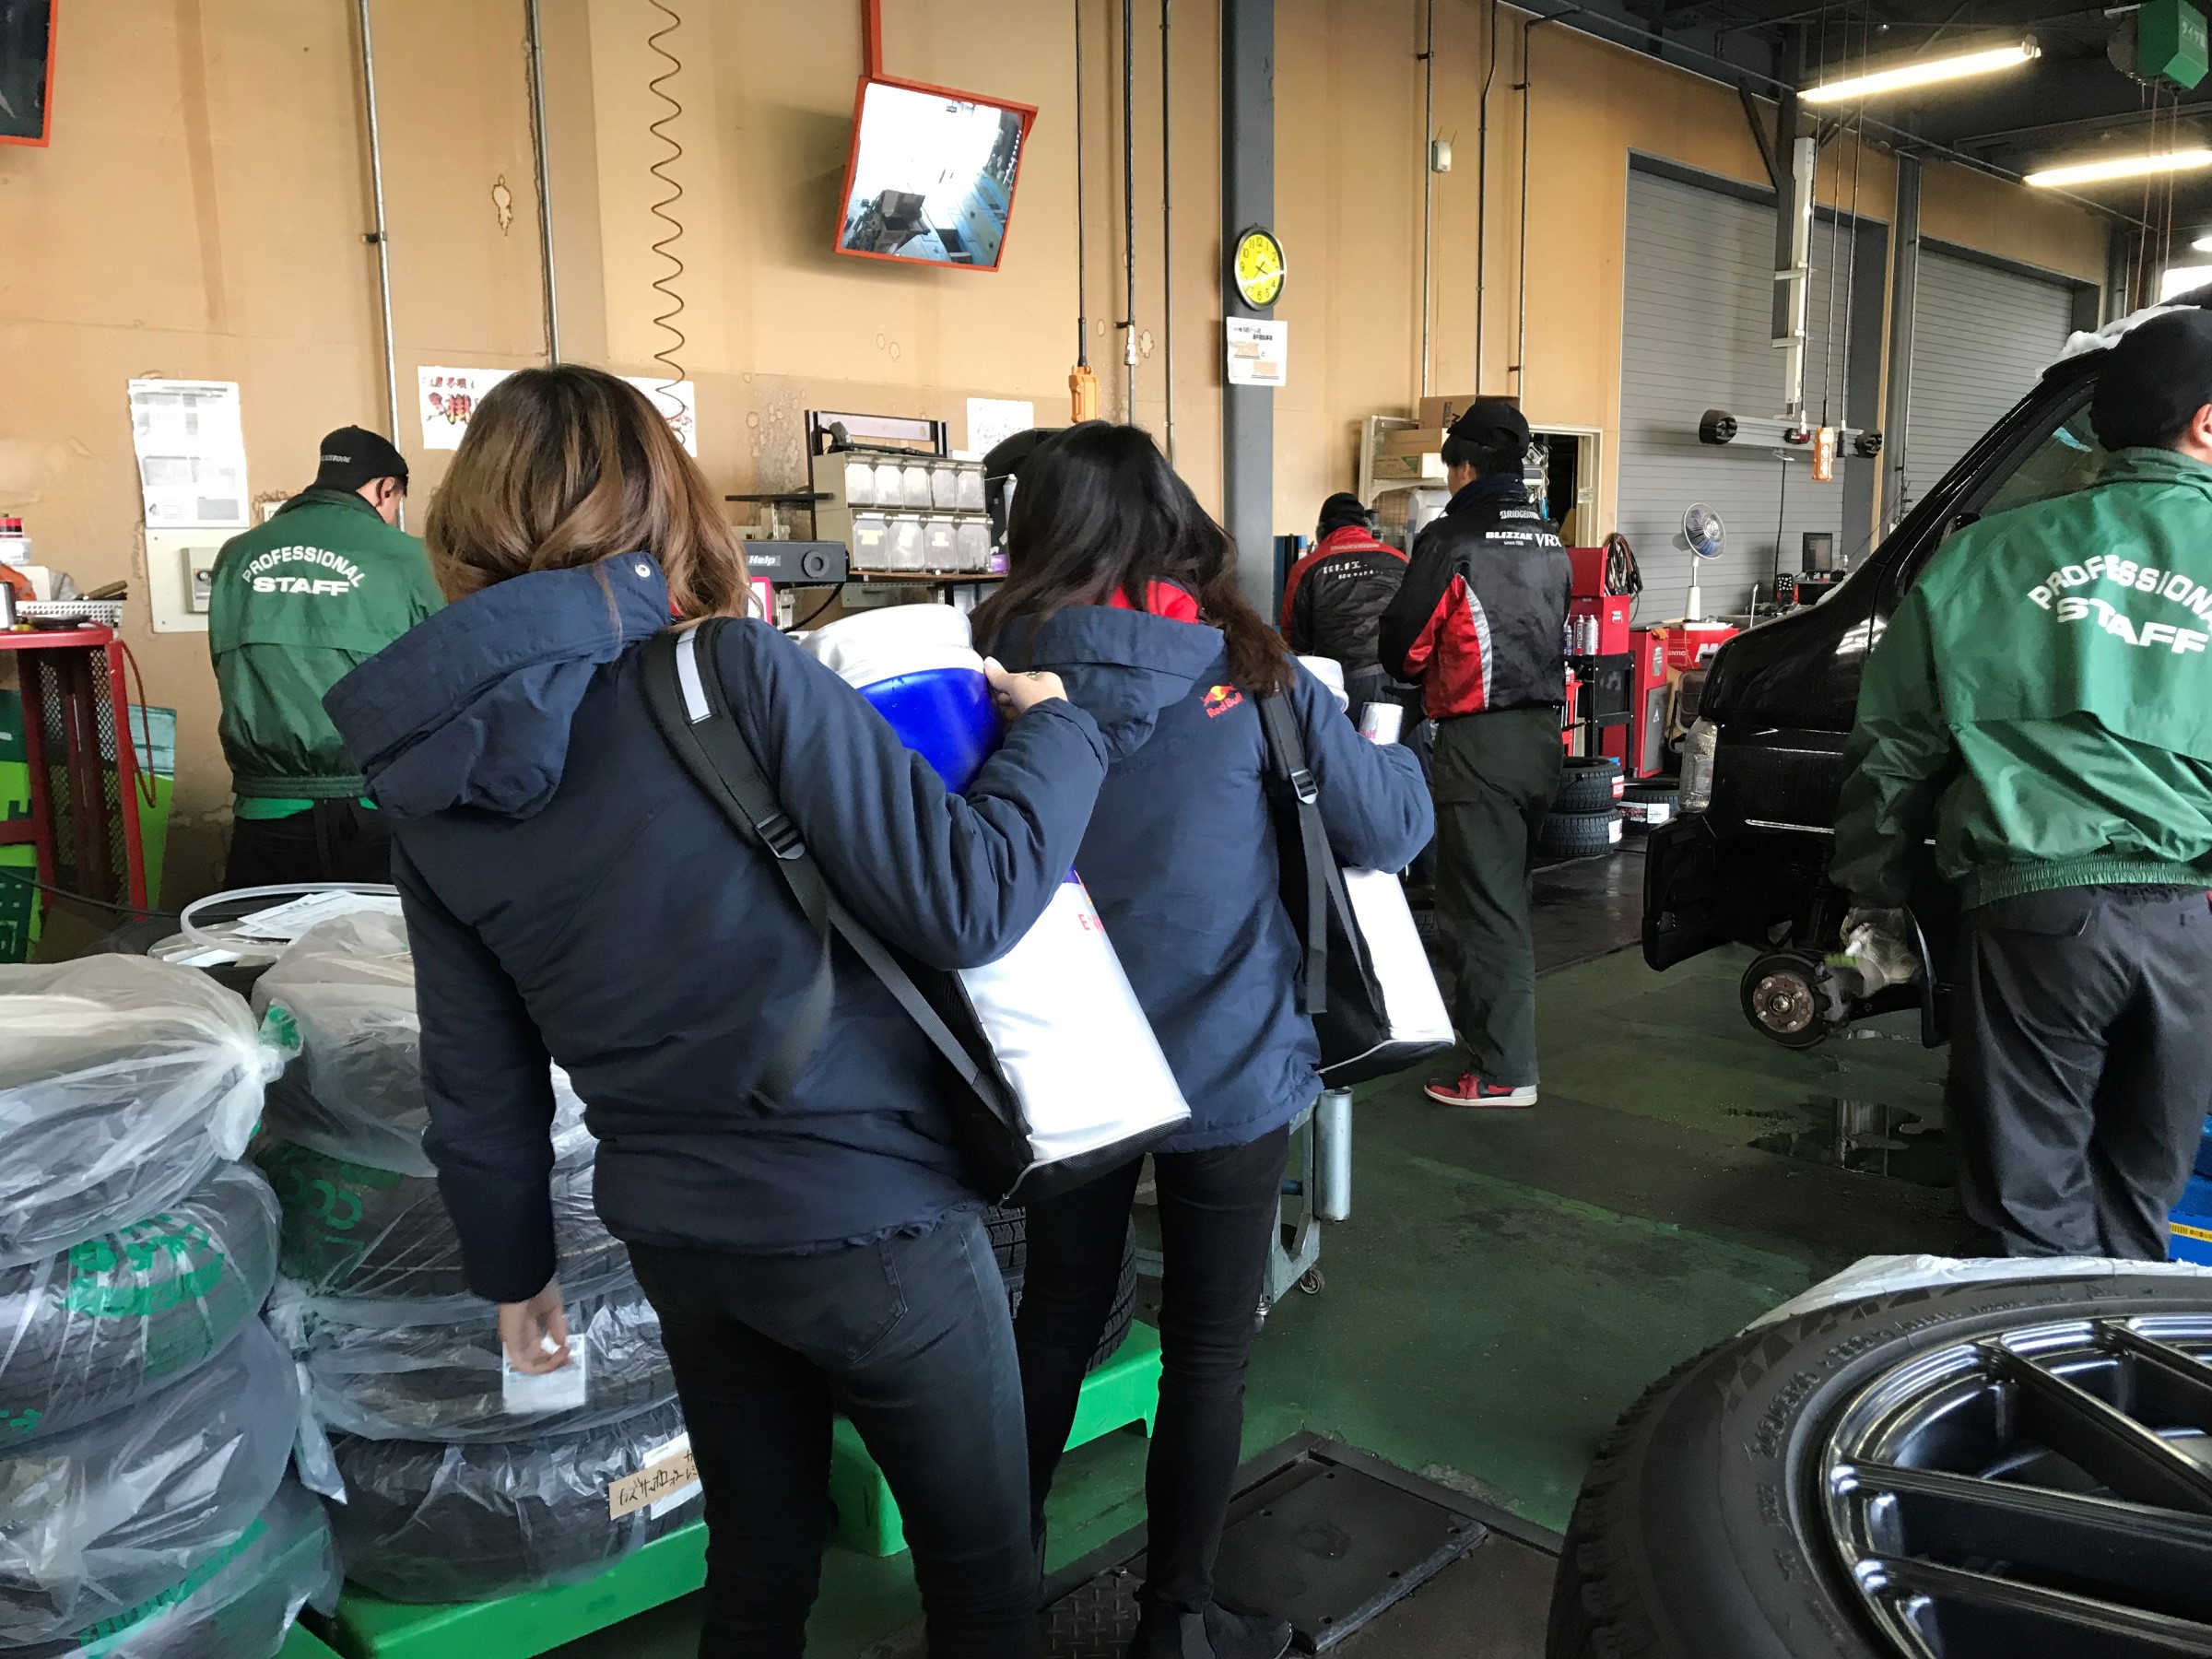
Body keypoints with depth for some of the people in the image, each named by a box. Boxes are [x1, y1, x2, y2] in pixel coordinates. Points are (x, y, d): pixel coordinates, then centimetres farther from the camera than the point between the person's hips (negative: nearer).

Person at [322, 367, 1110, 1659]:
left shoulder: (432, 788, -1)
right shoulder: (735, 673, -19)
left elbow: (479, 1083, 5)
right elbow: (965, 903, -22)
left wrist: (511, 1266, 20)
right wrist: (1058, 729, -5)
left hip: (676, 1237, 6)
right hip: (870, 1215, -6)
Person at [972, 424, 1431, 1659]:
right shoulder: (1250, 680, -12)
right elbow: (1396, 828, -5)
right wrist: (1355, 737, 11)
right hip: (1229, 1072, -2)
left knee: (1057, 1319, 21)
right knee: (1209, 1350, 14)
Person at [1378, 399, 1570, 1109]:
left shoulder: (1451, 540, -10)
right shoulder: (1551, 544, 12)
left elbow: (1403, 648, -6)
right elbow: (1552, 637, 16)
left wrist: (1428, 676, 15)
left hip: (1478, 740, -8)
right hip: (1542, 732, 8)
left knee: (1482, 905, -3)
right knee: (1505, 891, 19)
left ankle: (1504, 1070, -1)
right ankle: (1479, 1022, 32)